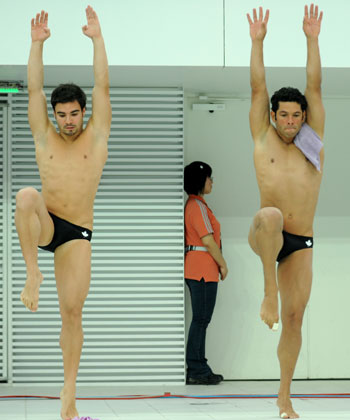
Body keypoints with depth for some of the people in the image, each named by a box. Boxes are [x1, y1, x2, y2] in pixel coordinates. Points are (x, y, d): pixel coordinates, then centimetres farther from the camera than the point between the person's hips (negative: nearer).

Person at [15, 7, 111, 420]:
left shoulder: (96, 137, 7)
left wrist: (97, 38, -2)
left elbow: (102, 86, 1)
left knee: (72, 310, -7)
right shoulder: (44, 137, 10)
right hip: (44, 224, 0)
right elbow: (34, 88, 3)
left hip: (77, 233, 0)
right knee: (26, 196, -35)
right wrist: (37, 43, -3)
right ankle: (32, 274, -30)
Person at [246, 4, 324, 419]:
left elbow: (314, 87, 4)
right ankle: (269, 292, -27)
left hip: (300, 244, 3)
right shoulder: (263, 139, 5)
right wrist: (257, 41, -1)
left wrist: (312, 40, 0)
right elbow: (257, 88, 2)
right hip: (264, 237, -3)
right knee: (271, 215, -39)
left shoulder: (313, 140, 9)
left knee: (294, 319, 1)